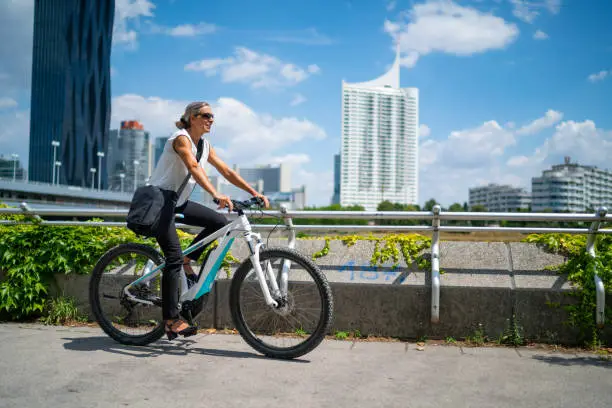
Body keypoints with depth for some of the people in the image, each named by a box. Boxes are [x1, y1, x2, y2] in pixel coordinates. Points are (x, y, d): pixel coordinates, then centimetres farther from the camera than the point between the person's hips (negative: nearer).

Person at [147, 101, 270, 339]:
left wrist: (254, 193, -3)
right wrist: (216, 195, -48)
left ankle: (187, 262, 7)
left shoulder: (205, 145, 9)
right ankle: (171, 319, -9)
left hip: (178, 202, 8)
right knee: (174, 257, -15)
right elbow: (194, 168, -34)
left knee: (219, 222, -6)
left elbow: (227, 171, 6)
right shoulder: (181, 138, -16)